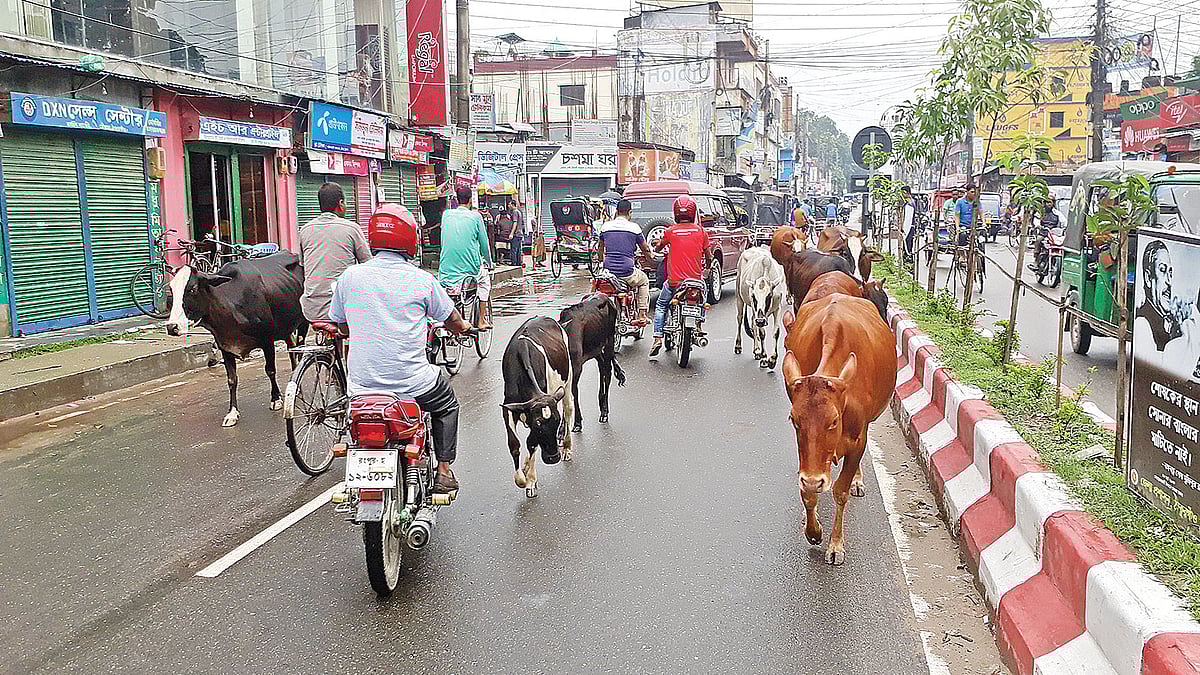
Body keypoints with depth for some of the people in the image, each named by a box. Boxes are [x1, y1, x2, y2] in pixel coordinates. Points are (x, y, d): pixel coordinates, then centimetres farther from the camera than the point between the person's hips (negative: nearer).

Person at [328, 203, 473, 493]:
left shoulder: (350, 276, -1)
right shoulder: (422, 280, -7)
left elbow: (343, 326, 14)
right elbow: (456, 324, 7)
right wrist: (464, 327, 32)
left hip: (361, 385, 3)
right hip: (411, 383, -2)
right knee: (447, 403, 27)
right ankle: (444, 470, 21)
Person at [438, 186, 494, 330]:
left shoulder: (446, 214, 6)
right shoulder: (475, 216, -3)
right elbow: (484, 244, 3)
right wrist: (489, 263, 20)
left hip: (446, 269, 2)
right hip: (470, 268, -2)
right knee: (485, 277, 29)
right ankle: (481, 320, 27)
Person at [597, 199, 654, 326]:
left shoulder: (606, 226, 6)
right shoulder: (634, 227, -3)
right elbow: (645, 250, 10)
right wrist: (650, 256, 34)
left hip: (608, 272, 3)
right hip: (627, 274, -3)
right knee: (644, 281, 27)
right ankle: (642, 315, 20)